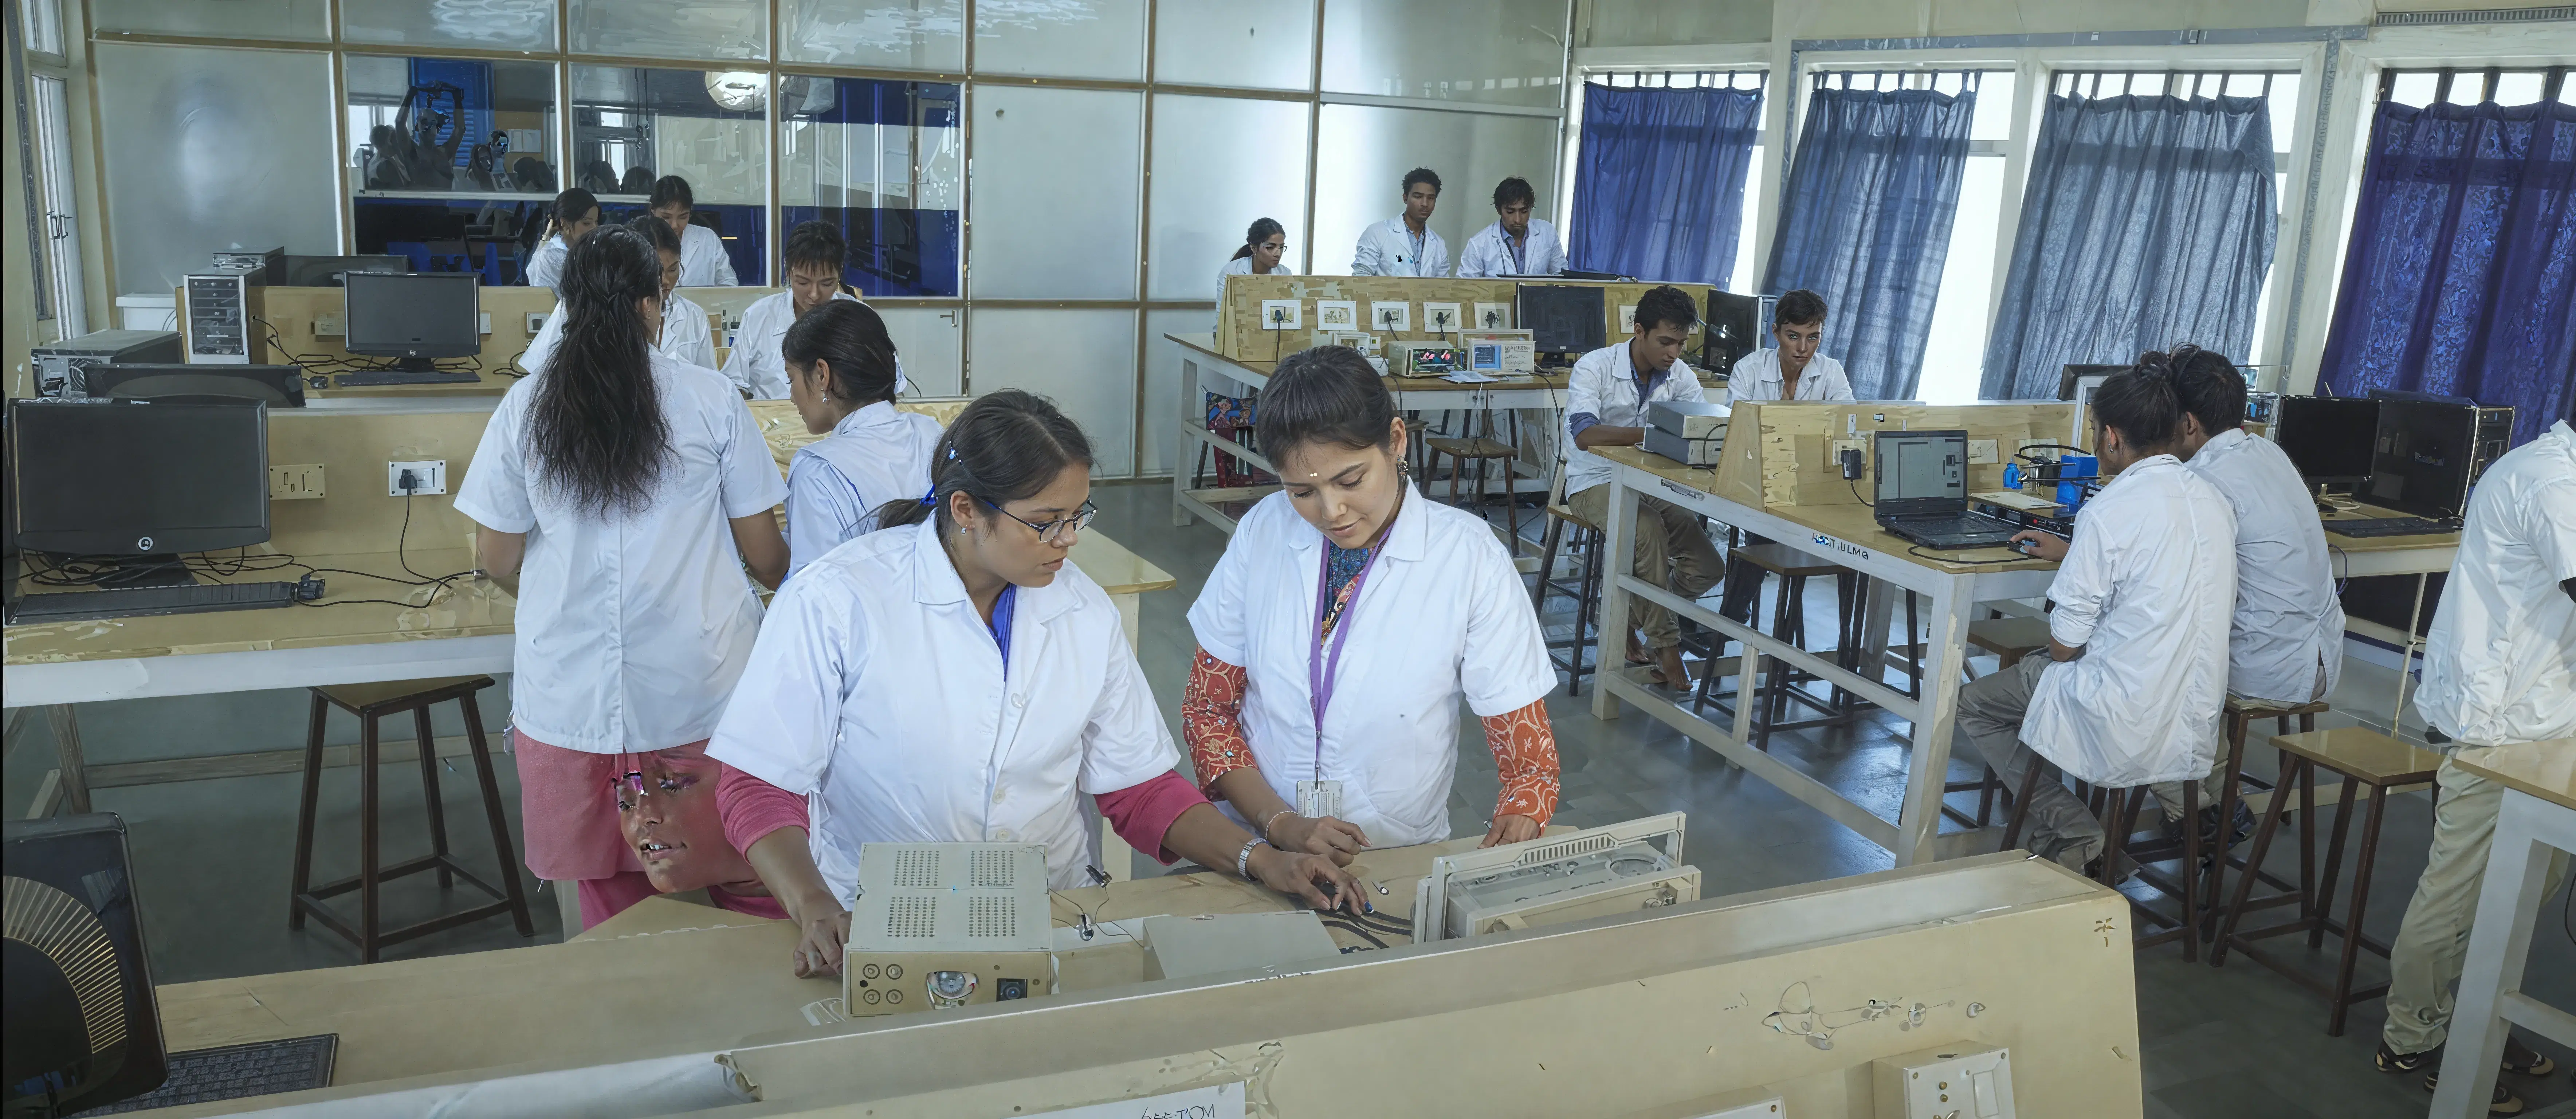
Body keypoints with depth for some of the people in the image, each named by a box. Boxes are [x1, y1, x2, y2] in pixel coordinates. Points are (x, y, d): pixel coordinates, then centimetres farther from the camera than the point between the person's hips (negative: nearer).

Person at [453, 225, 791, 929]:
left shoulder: (524, 408, 1)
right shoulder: (711, 401, -4)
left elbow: (497, 560, 7)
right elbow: (764, 554, 1)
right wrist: (787, 583, 25)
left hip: (573, 698, 2)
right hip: (698, 689, -1)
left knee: (610, 904, 11)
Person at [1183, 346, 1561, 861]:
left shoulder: (1469, 556, -9)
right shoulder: (1262, 532, -1)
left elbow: (1529, 759, -5)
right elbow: (1207, 708, 7)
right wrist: (1281, 824, -8)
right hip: (1255, 851, 1)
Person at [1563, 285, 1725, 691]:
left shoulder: (1678, 373, 1)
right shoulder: (1596, 367, -15)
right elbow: (1585, 434, -31)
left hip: (1652, 486, 6)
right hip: (1596, 485, -6)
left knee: (1707, 568, -9)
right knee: (1650, 529, -35)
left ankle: (1629, 615, 14)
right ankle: (1666, 645, -20)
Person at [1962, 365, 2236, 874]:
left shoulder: (2111, 510, -19)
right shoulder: (2214, 501, 3)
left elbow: (2064, 645, -15)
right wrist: (2072, 553, 29)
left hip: (2127, 729, -8)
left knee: (1973, 704, 12)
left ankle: (2072, 829, 3)